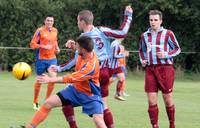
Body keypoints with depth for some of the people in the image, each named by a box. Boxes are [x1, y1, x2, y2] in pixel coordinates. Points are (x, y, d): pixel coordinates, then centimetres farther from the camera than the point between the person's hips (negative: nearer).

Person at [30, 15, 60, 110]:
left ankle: (47, 99, 6)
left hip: (52, 58, 4)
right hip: (41, 59, -4)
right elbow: (32, 44, -10)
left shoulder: (55, 31, 7)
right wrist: (43, 46, -22)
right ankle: (35, 102, 22)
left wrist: (57, 48, 6)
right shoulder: (40, 31, -9)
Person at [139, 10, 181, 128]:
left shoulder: (168, 34, -1)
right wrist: (143, 60, 7)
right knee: (151, 101, -3)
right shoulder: (145, 35, 12)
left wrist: (166, 54, -13)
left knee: (168, 100, 2)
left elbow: (177, 49, 4)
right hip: (150, 69, 3)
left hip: (165, 68, -3)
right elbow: (142, 51, 26)